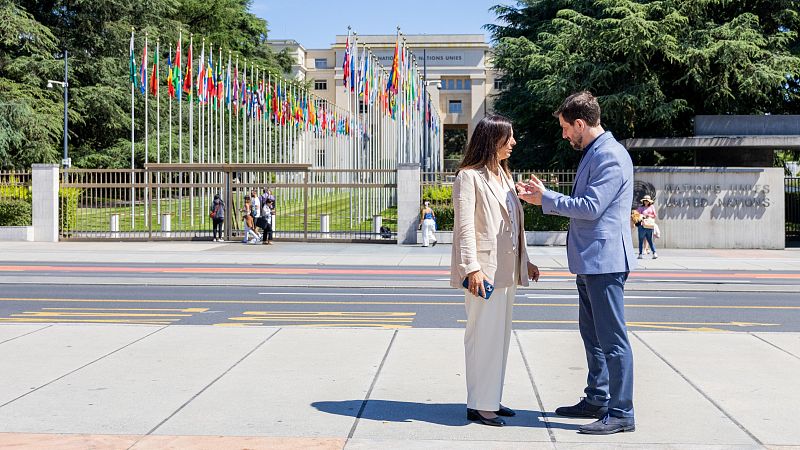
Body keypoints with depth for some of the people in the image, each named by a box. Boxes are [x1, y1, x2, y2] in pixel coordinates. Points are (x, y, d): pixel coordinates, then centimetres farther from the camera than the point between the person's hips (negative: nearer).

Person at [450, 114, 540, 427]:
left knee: (501, 334, 12)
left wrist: (524, 261, 20)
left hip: (506, 270, 9)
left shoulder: (504, 176, 19)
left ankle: (492, 399, 22)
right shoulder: (469, 177, -8)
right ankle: (478, 405, 2)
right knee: (483, 335, -6)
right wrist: (472, 268, -21)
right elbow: (464, 226, -14)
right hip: (484, 269, -9)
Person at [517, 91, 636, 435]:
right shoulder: (592, 153, 16)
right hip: (589, 261, 11)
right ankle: (597, 400, 29)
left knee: (612, 338, -6)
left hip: (604, 259, -11)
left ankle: (621, 413, 0)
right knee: (592, 334, 18)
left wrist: (546, 198, -11)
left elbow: (590, 207, -21)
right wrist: (542, 198, 11)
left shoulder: (610, 155, -15)